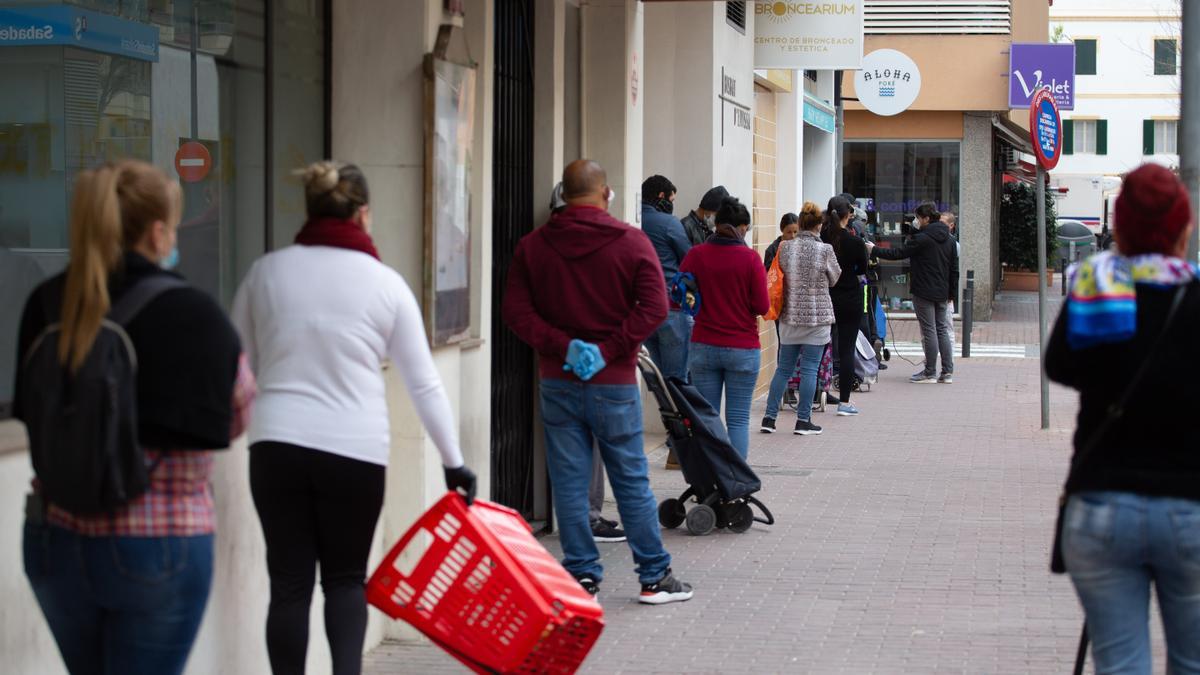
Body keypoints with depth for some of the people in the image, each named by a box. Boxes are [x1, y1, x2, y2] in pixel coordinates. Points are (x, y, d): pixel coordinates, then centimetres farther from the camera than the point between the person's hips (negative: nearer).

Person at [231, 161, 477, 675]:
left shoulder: (267, 270, 4)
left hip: (277, 444, 1)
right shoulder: (385, 283, 1)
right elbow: (424, 384, 3)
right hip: (356, 450, -1)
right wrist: (453, 460, 10)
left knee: (290, 583, 6)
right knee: (346, 579, 13)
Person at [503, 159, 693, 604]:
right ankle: (655, 577, 13)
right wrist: (608, 350, -14)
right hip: (614, 384, -1)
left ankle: (582, 576, 8)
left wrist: (562, 346, -11)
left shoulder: (532, 245, 3)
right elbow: (654, 307, -14)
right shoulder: (631, 242, -4)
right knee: (632, 481, 6)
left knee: (569, 482, 6)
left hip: (557, 382, 2)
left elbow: (516, 310, -5)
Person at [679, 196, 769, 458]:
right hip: (742, 348, -2)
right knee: (738, 419, 3)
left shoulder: (696, 255, -3)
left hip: (703, 347, 2)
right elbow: (762, 307, -9)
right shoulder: (750, 258, -8)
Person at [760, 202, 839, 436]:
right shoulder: (825, 250, -11)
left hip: (789, 316, 3)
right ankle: (803, 421, 5)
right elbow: (834, 279, 4)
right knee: (809, 369, 2)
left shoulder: (785, 247, -3)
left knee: (783, 368, 11)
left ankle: (770, 417, 10)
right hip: (817, 316, -3)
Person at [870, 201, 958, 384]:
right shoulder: (949, 240, 9)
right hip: (942, 293, 7)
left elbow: (898, 253, -12)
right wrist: (952, 293, 18)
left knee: (929, 331, -3)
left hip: (924, 292, -7)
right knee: (942, 329, 10)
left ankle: (930, 372, 2)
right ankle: (947, 372, 9)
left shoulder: (922, 239, -14)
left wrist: (874, 251, -1)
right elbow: (954, 268, 12)